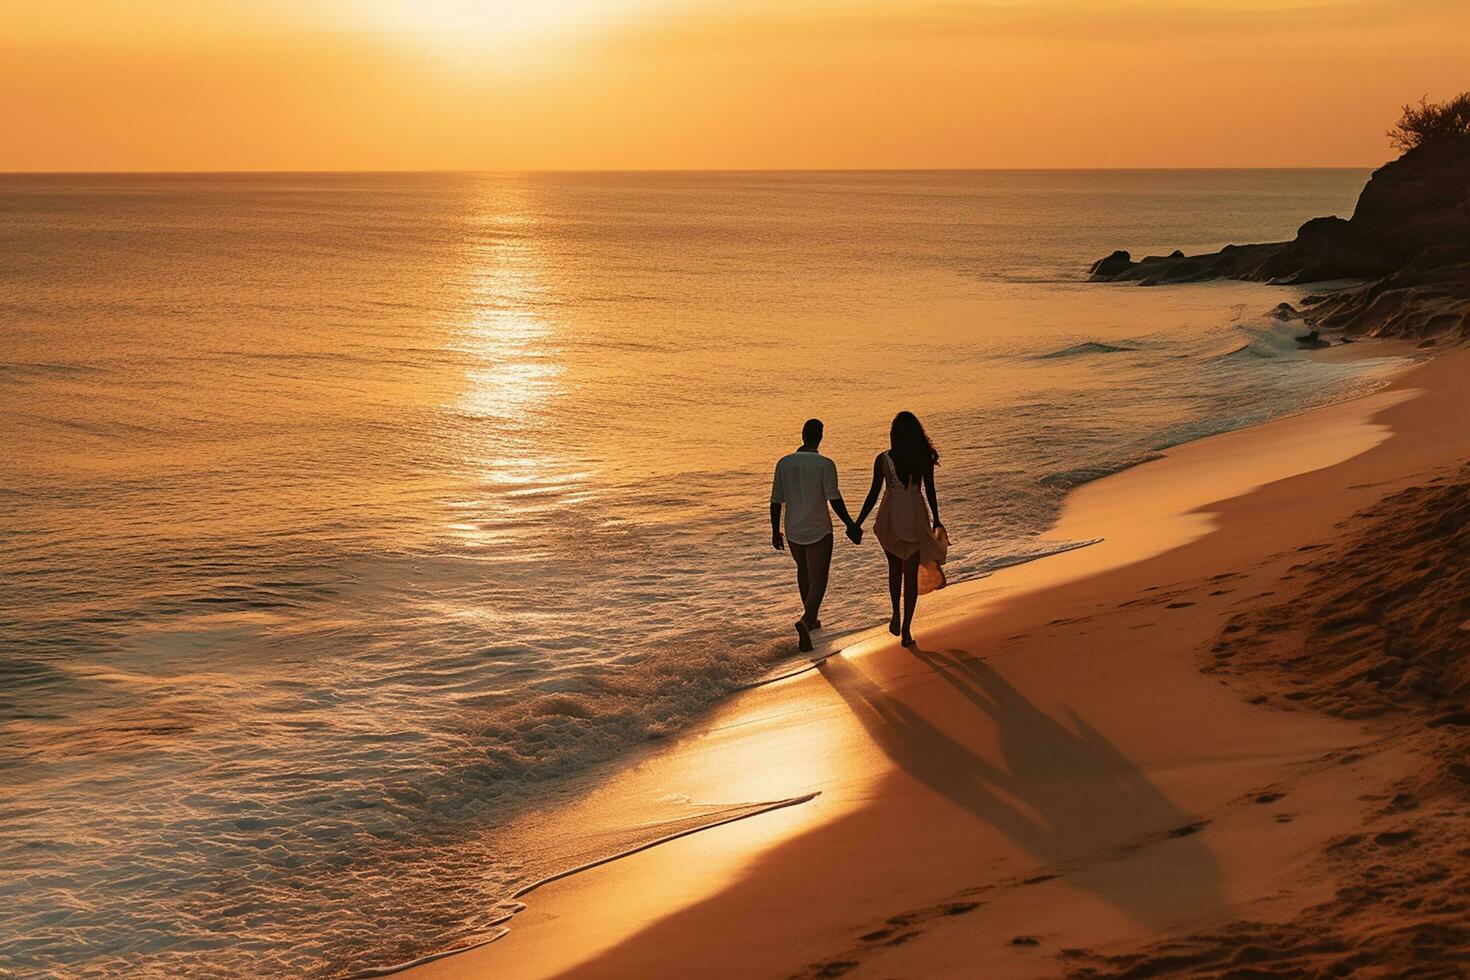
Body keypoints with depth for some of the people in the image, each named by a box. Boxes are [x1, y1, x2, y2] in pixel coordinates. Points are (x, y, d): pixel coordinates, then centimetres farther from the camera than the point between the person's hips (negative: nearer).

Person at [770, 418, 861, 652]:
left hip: (793, 531, 4)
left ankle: (811, 619, 40)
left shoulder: (784, 463, -2)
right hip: (818, 531, -4)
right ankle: (806, 620, -24)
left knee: (804, 572, 27)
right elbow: (834, 499, -18)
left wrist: (775, 531, 12)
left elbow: (776, 501, 1)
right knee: (818, 582, 1)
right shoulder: (825, 465, -14)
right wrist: (851, 526, -9)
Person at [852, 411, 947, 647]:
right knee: (911, 574, 7)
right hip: (915, 516, 0)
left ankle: (896, 616, 16)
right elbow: (930, 492, 1)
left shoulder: (882, 460, -9)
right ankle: (906, 628, 6)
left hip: (890, 517, 0)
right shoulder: (925, 459, -7)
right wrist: (936, 521, 15)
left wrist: (858, 523, 2)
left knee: (895, 567, 24)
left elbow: (873, 494, -6)